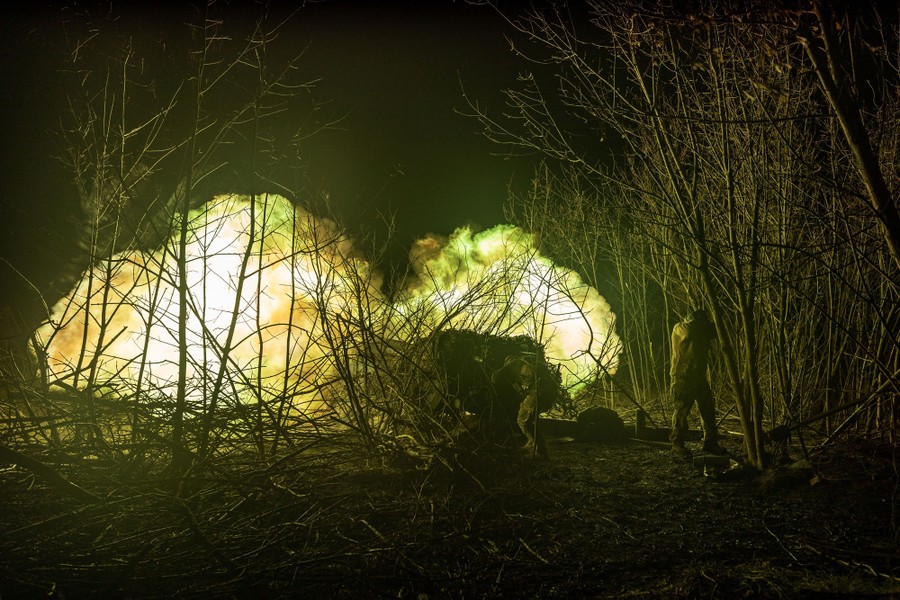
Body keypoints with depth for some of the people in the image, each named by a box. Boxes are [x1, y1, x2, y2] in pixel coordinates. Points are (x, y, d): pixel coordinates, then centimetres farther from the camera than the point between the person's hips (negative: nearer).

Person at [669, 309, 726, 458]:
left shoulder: (702, 329, 14)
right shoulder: (679, 328, -6)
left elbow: (716, 331, 5)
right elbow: (688, 332, -27)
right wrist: (696, 319, -13)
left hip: (699, 376, 7)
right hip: (682, 377, -7)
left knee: (708, 409, 7)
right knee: (682, 411, -6)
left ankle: (710, 443, 17)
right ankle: (677, 444, 2)